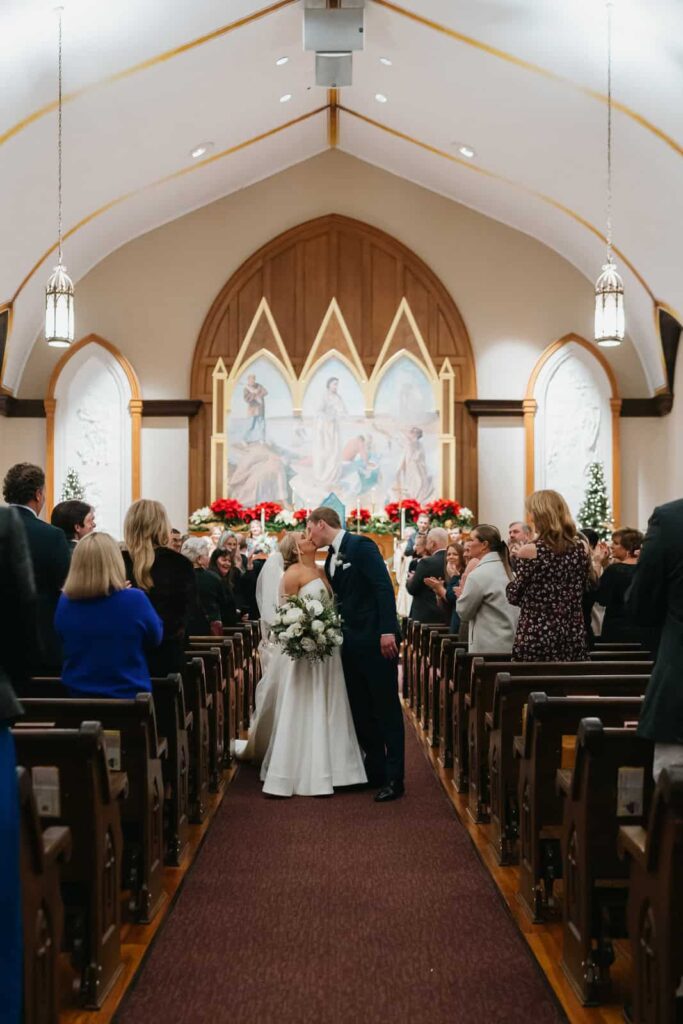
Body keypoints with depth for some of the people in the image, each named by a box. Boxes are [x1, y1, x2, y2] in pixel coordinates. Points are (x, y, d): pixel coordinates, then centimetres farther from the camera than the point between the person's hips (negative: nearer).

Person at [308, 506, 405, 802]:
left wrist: (388, 631, -23)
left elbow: (384, 587, -18)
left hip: (376, 639, -9)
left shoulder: (361, 545, -11)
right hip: (351, 642, 9)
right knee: (360, 709, 12)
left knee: (386, 708, -2)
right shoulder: (330, 559, 14)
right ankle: (374, 769, 23)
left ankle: (394, 779, 3)